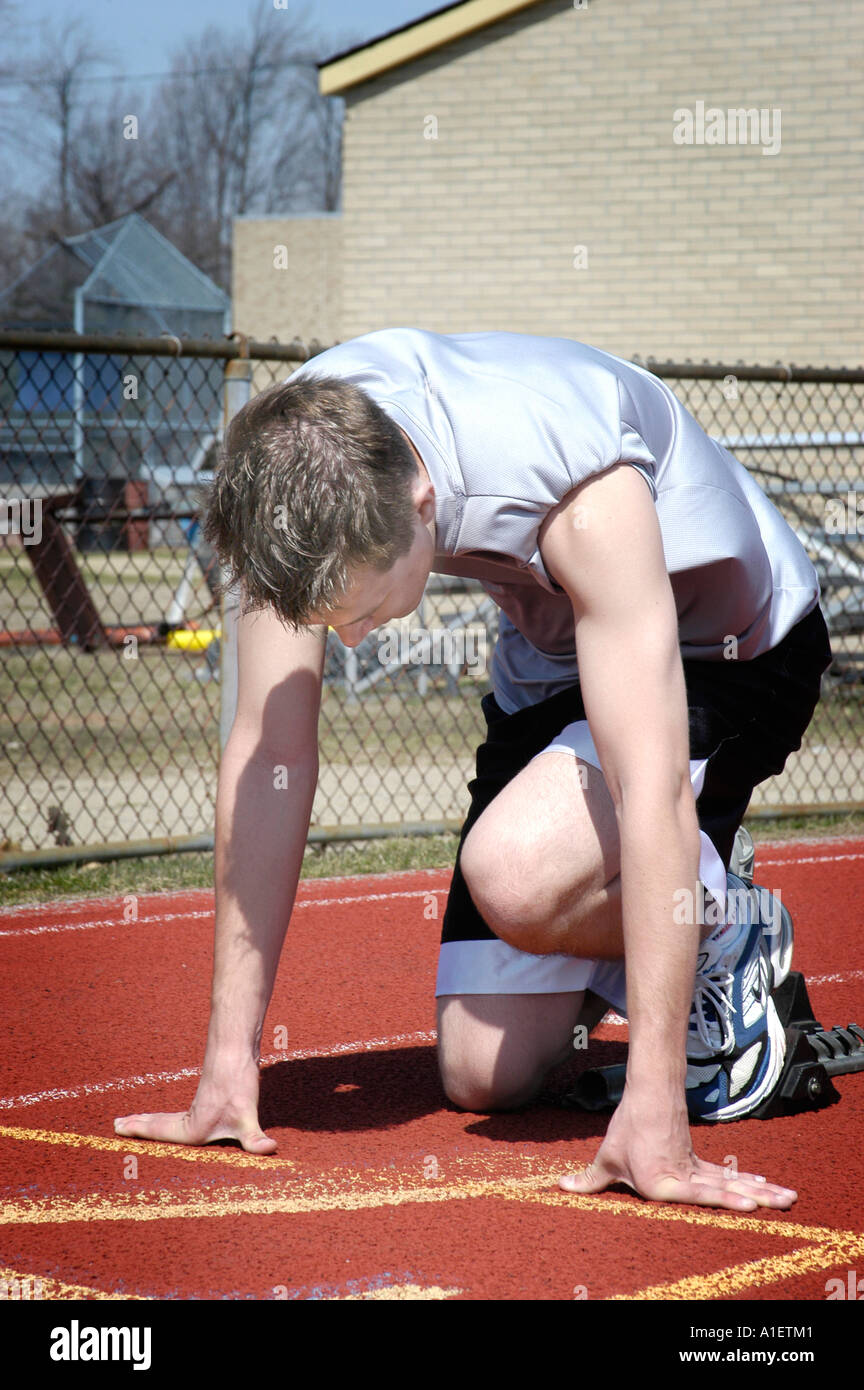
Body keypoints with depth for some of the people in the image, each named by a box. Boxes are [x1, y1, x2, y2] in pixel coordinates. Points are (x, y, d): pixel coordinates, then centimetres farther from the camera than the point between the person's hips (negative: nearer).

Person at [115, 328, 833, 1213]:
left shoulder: (585, 499, -40)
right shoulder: (291, 469, -25)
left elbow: (653, 794, -43)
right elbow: (268, 757, -20)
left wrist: (652, 1114, -47)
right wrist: (229, 1067, -21)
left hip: (730, 650, -5)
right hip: (551, 666, 5)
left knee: (513, 873, -34)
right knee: (484, 1078, -3)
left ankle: (726, 946, -5)